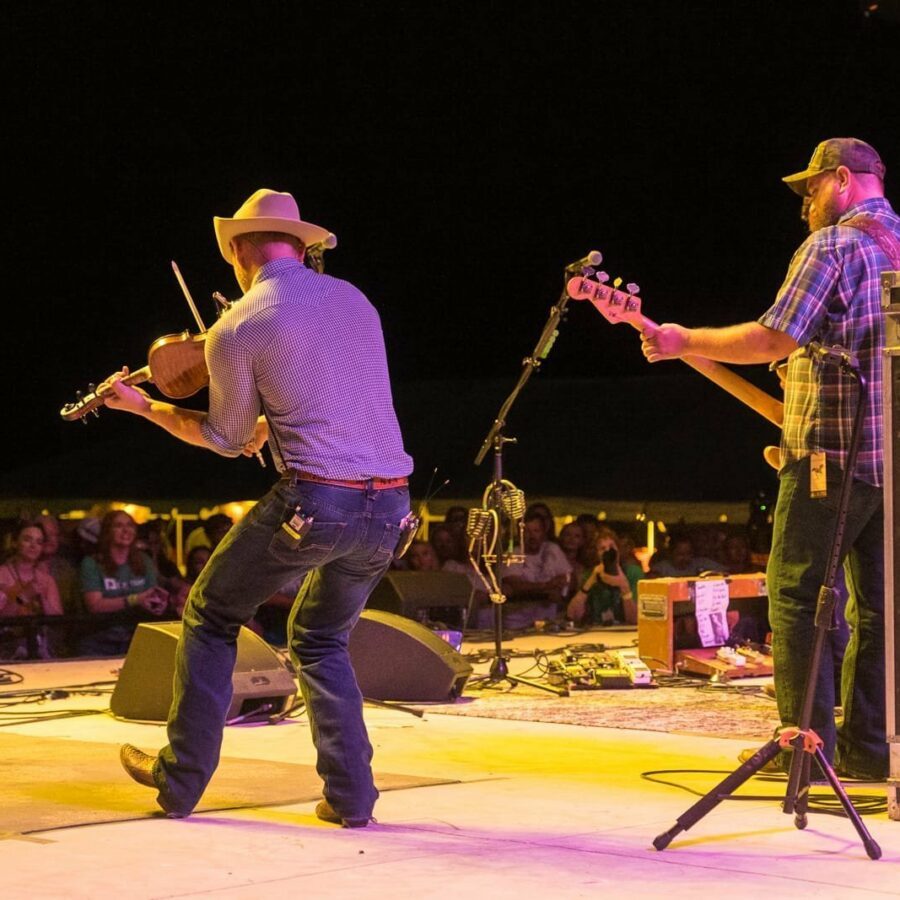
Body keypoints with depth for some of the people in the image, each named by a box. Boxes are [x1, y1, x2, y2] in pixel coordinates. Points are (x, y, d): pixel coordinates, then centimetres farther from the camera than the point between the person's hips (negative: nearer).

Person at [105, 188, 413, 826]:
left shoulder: (236, 329, -3)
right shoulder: (354, 299, 13)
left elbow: (227, 438, 9)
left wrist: (144, 406, 21)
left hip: (314, 502, -5)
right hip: (391, 507, 5)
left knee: (212, 615, 18)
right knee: (321, 639, 24)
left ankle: (181, 779, 20)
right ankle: (350, 794, 13)